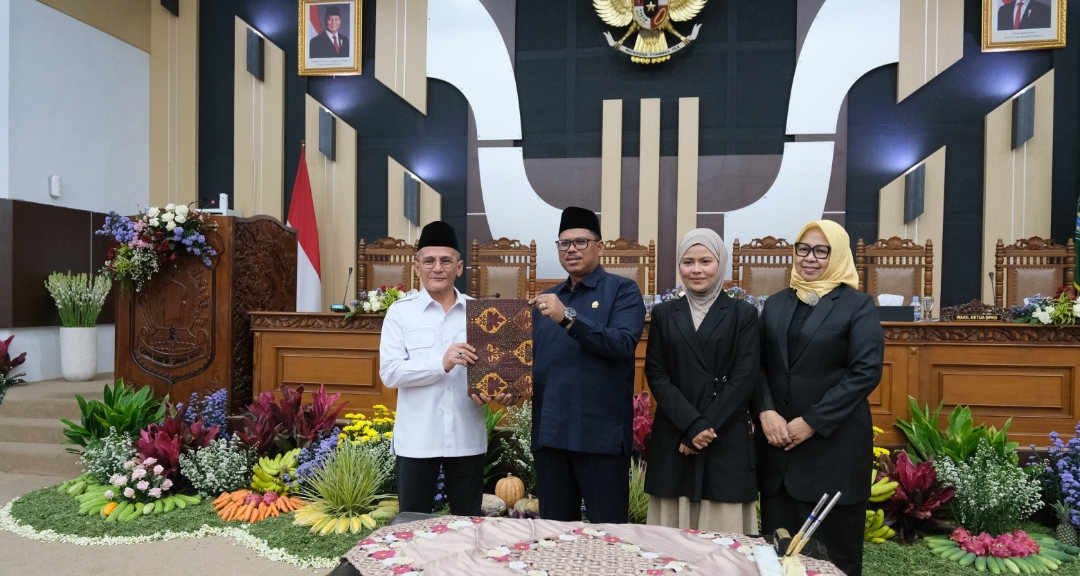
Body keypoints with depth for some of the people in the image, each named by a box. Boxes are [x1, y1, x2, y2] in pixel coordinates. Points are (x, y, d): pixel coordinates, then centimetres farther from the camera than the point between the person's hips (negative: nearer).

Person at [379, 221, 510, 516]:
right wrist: (441, 363, -24)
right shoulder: (400, 312, -2)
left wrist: (501, 389, -17)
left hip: (467, 438, 2)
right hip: (417, 439, -2)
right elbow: (389, 372, -11)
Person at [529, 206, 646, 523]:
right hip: (549, 432, 5)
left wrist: (568, 317, -26)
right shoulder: (547, 299, 16)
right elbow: (537, 360, 16)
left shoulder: (622, 290, -2)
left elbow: (623, 344, -18)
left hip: (601, 433, -5)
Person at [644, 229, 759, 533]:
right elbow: (656, 375, 1)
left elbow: (745, 378, -4)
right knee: (671, 536, 4)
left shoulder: (743, 314, 4)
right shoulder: (664, 314, 9)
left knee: (723, 534, 0)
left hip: (727, 440, -1)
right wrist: (692, 425, -11)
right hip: (673, 438, 2)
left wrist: (708, 428, -11)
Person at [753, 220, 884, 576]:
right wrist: (766, 412, -10)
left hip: (834, 442, -4)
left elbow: (866, 372, -11)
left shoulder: (858, 305, -2)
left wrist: (812, 422, -15)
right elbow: (758, 364, 8)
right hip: (778, 439, 4)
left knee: (833, 546, 6)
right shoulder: (776, 304, 11)